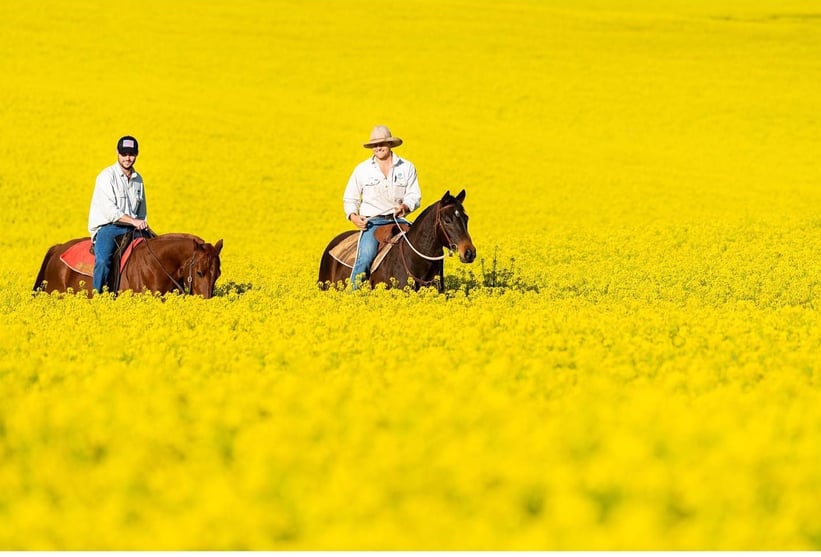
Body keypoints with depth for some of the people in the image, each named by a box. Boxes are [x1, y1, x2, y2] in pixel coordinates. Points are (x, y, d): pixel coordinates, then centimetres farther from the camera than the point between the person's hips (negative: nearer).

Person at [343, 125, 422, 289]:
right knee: (366, 257, -28)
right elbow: (349, 199, 13)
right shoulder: (362, 169, 7)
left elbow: (414, 196, 5)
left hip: (398, 220, 2)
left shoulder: (407, 168, 7)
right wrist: (353, 216, -8)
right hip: (372, 221, -1)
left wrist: (406, 206, -19)